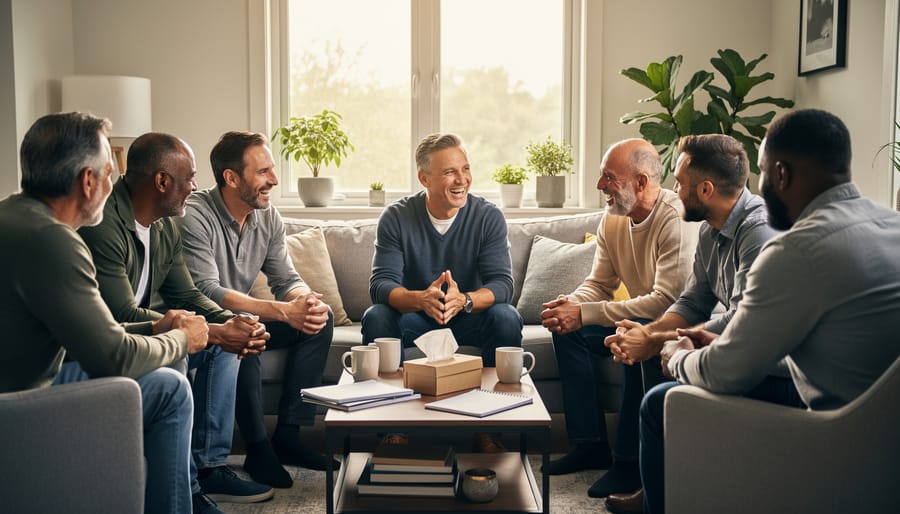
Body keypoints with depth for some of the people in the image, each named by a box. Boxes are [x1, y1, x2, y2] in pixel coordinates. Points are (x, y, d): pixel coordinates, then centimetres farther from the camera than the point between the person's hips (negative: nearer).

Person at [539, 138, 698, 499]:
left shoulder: (676, 219, -26)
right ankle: (590, 445, 0)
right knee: (568, 330, -8)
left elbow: (667, 301, -32)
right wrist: (571, 303, -19)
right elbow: (599, 284, 6)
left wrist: (585, 313, -33)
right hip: (638, 318, 8)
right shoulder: (613, 219, -1)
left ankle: (630, 459, -22)